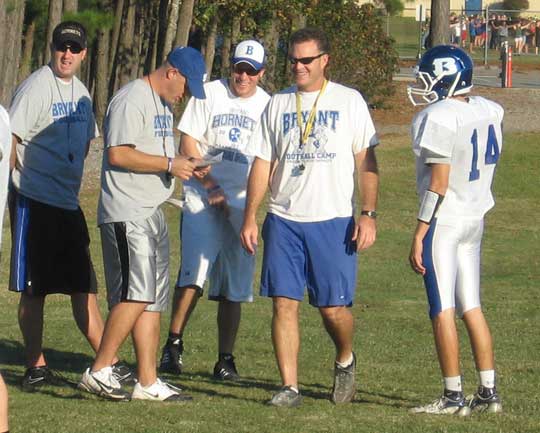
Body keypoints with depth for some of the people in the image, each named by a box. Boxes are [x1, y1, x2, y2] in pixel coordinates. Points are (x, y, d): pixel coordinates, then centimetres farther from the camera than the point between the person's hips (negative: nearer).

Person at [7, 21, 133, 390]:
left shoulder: (81, 92, 13)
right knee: (33, 288, -2)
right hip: (34, 203, -8)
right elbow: (11, 139, -14)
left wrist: (69, 180, 16)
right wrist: (12, 191, -14)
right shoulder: (37, 86, -11)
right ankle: (36, 366, 3)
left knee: (84, 286, 8)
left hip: (68, 203, 8)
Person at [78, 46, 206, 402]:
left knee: (153, 298, 8)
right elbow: (118, 154, -21)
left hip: (153, 212, 10)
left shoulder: (163, 104, 20)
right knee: (136, 292, -17)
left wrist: (183, 167, 10)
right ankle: (99, 371, -12)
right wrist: (169, 165, -17)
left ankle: (148, 382, 9)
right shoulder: (131, 100, -12)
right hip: (127, 215, -10)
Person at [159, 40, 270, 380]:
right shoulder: (210, 94, 1)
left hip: (242, 204, 3)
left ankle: (226, 359, 9)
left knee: (234, 286, 4)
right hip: (202, 198, -3)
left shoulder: (267, 106, 10)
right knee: (194, 272, -16)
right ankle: (174, 343, -7)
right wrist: (212, 186, -11)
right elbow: (188, 144, -3)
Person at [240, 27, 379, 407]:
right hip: (283, 221, 3)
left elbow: (366, 161, 2)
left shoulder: (349, 101, 3)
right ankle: (290, 386, 1)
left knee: (334, 307, -3)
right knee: (284, 304, -3)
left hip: (333, 220, -3)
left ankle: (345, 360, 26)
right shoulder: (279, 105, 11)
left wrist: (369, 214, -7)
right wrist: (250, 218, 6)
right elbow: (263, 164, 13)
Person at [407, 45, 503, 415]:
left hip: (444, 219, -8)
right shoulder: (489, 112, 6)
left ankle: (453, 396, 0)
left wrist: (419, 235, -15)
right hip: (476, 218, 8)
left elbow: (439, 183, -19)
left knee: (443, 310, -1)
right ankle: (489, 392, 13)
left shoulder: (439, 119, -17)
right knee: (472, 308, 13)